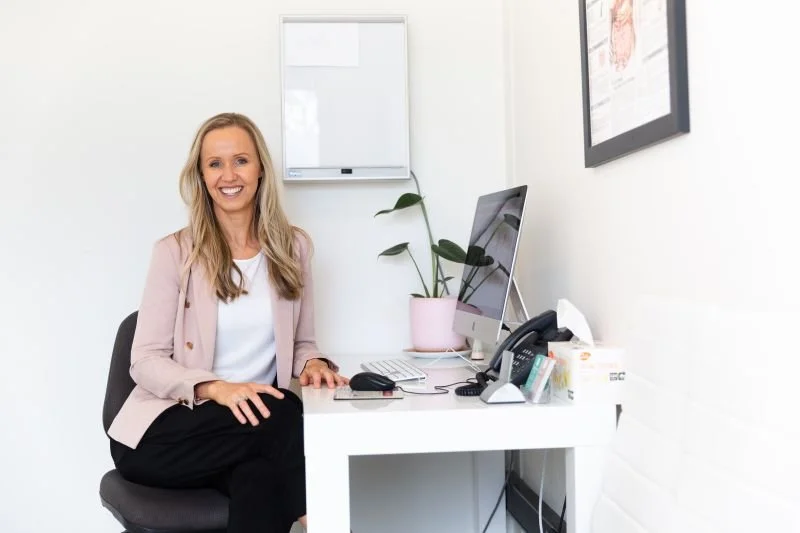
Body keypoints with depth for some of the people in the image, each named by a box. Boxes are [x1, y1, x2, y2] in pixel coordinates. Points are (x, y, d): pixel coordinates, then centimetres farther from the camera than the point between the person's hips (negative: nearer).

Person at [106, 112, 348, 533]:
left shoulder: (293, 246, 7)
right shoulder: (175, 252, -3)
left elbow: (301, 343, 16)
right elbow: (146, 362, -6)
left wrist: (312, 364, -9)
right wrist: (217, 388, -24)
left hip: (252, 424, 2)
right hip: (163, 433, -1)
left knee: (262, 481, -35)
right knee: (284, 416, -31)